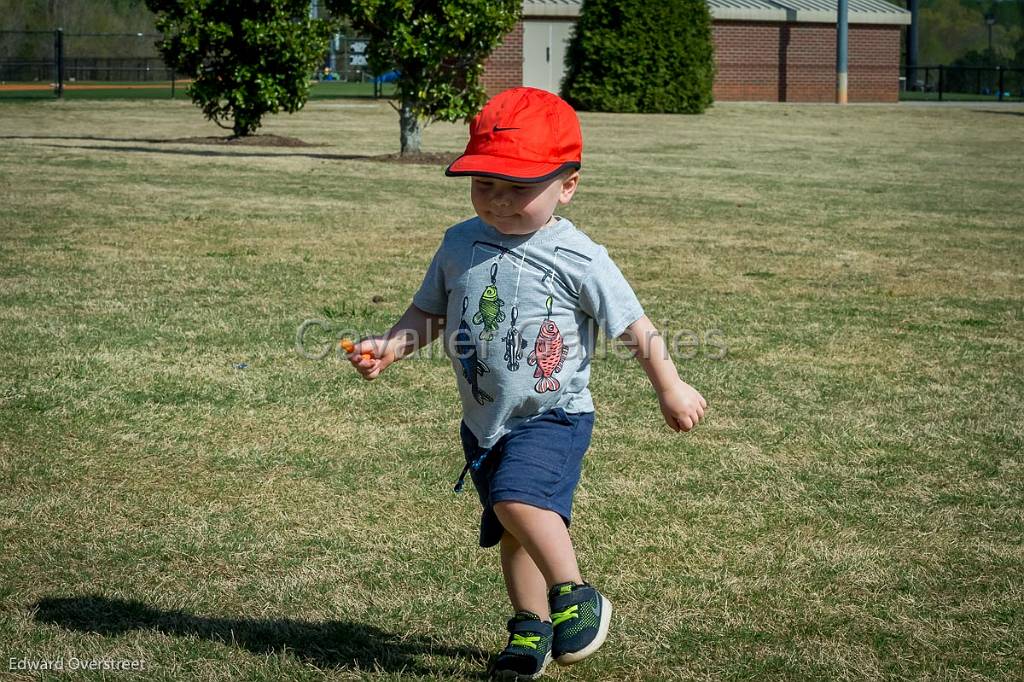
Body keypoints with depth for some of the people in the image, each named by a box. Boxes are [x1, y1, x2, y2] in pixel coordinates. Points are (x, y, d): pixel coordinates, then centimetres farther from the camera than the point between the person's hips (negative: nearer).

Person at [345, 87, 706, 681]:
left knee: (518, 497, -29)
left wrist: (671, 389, -5)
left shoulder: (577, 259, -13)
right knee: (511, 533, 15)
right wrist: (389, 347, -7)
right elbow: (428, 315, 10)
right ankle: (532, 628, 34)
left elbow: (634, 326, -8)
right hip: (485, 422, 6)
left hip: (553, 415, -6)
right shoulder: (460, 245, 0)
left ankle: (574, 594, -11)